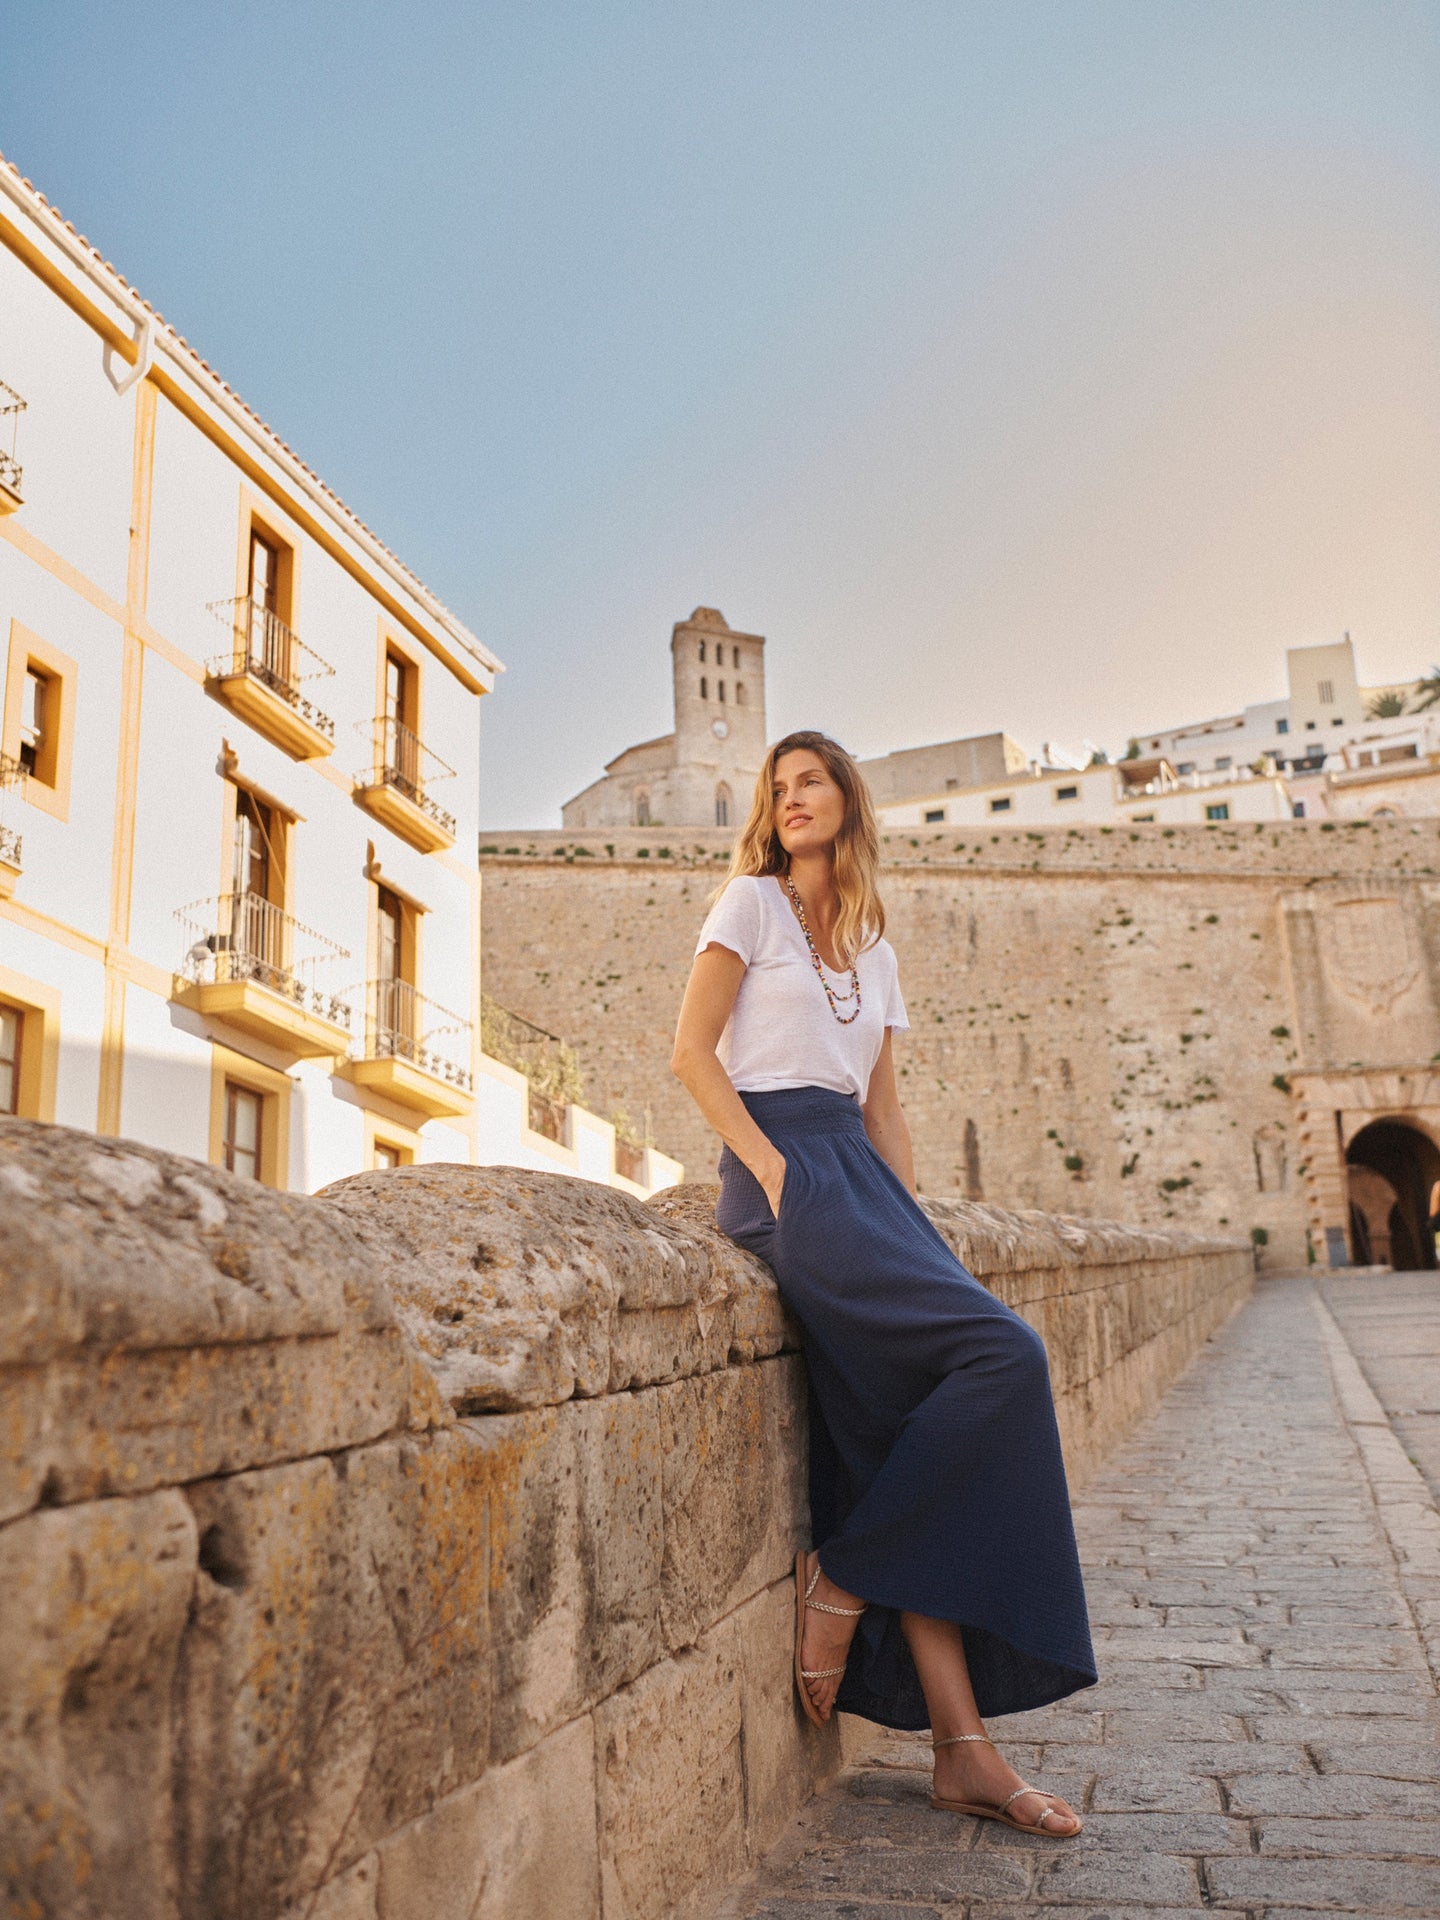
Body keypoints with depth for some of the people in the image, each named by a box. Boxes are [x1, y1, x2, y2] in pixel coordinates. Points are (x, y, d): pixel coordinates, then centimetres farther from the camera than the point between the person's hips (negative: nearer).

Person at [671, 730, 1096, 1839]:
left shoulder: (875, 951, 23)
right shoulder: (751, 903, 6)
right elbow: (692, 1051, -2)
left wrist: (911, 1222, 8)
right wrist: (771, 1168, -14)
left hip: (857, 1174, 6)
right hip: (783, 1165, -6)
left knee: (906, 1428, -6)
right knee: (1002, 1353, -20)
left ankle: (962, 1748, -3)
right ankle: (845, 1581, -7)